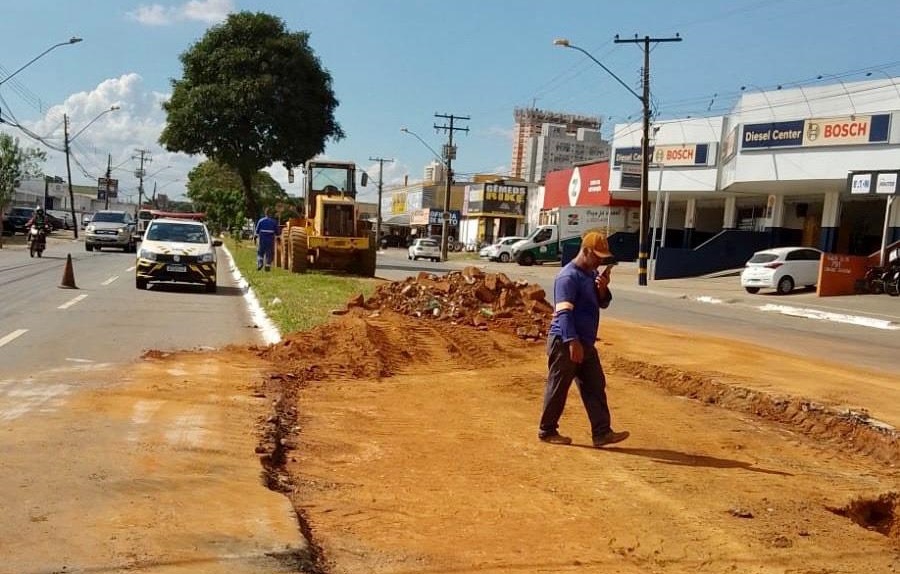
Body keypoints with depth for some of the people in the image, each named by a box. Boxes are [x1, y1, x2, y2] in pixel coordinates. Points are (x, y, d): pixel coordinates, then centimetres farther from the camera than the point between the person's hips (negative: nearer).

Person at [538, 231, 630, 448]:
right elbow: (564, 312, -24)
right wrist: (572, 341, -31)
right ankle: (547, 431, 15)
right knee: (558, 388, 2)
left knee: (595, 387, 7)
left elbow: (603, 303, 18)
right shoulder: (568, 276, -17)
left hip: (586, 342, 9)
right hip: (564, 342, -9)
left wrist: (603, 288, -4)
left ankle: (602, 433, 9)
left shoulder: (592, 274, 12)